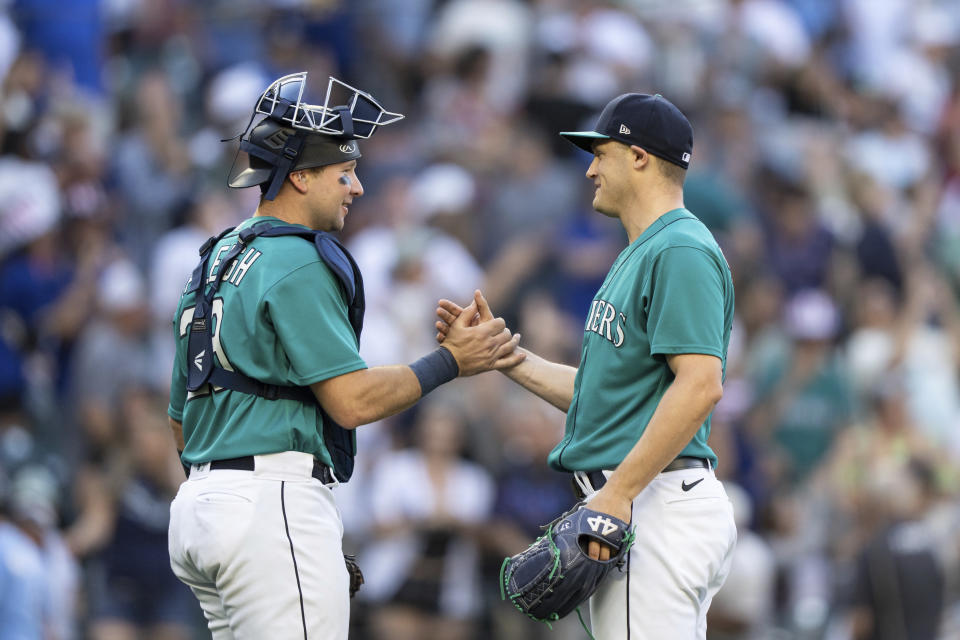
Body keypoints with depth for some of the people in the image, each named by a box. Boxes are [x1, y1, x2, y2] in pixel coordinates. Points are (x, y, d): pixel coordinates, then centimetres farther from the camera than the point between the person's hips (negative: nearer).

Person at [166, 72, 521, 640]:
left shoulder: (216, 260, 20)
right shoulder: (297, 265, -10)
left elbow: (181, 419, 23)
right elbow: (353, 400, -14)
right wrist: (450, 363, -3)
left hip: (199, 504, 10)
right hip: (273, 506, -10)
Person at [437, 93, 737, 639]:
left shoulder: (681, 252, -12)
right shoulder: (639, 254, 22)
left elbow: (700, 385, -23)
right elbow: (600, 390, 24)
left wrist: (618, 492, -25)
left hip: (655, 503, -11)